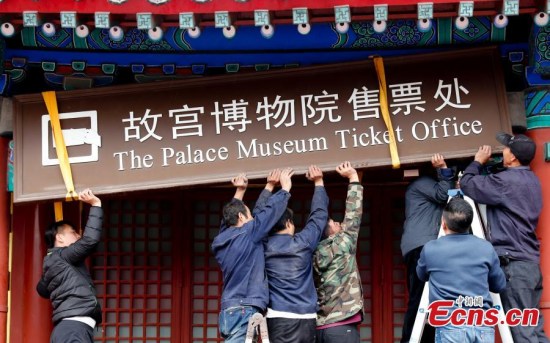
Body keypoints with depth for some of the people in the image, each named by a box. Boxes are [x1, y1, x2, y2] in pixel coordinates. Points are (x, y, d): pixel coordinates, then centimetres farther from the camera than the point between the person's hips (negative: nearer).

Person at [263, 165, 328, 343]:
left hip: (277, 318, 1)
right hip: (305, 318, -1)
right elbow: (319, 214, 12)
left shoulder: (264, 247, 5)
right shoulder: (302, 244, 1)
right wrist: (318, 183, 23)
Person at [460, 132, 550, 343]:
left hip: (513, 263, -9)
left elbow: (468, 185, -7)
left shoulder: (507, 181, -14)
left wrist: (477, 162, 9)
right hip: (530, 262, 9)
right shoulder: (531, 180, 15)